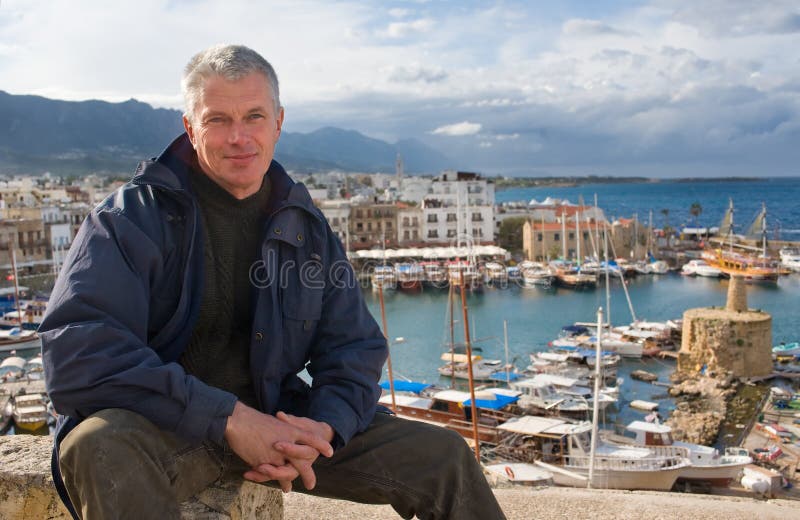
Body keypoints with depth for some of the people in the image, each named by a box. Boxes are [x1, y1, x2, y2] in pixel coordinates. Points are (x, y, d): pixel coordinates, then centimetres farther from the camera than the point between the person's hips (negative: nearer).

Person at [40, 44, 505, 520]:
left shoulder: (307, 228, 6)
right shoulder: (133, 215, -10)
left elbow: (354, 349, 8)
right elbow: (77, 355, -22)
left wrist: (324, 427, -15)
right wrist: (230, 419, -28)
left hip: (273, 421, 5)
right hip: (163, 426, -4)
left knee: (444, 457, -3)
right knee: (101, 448, -40)